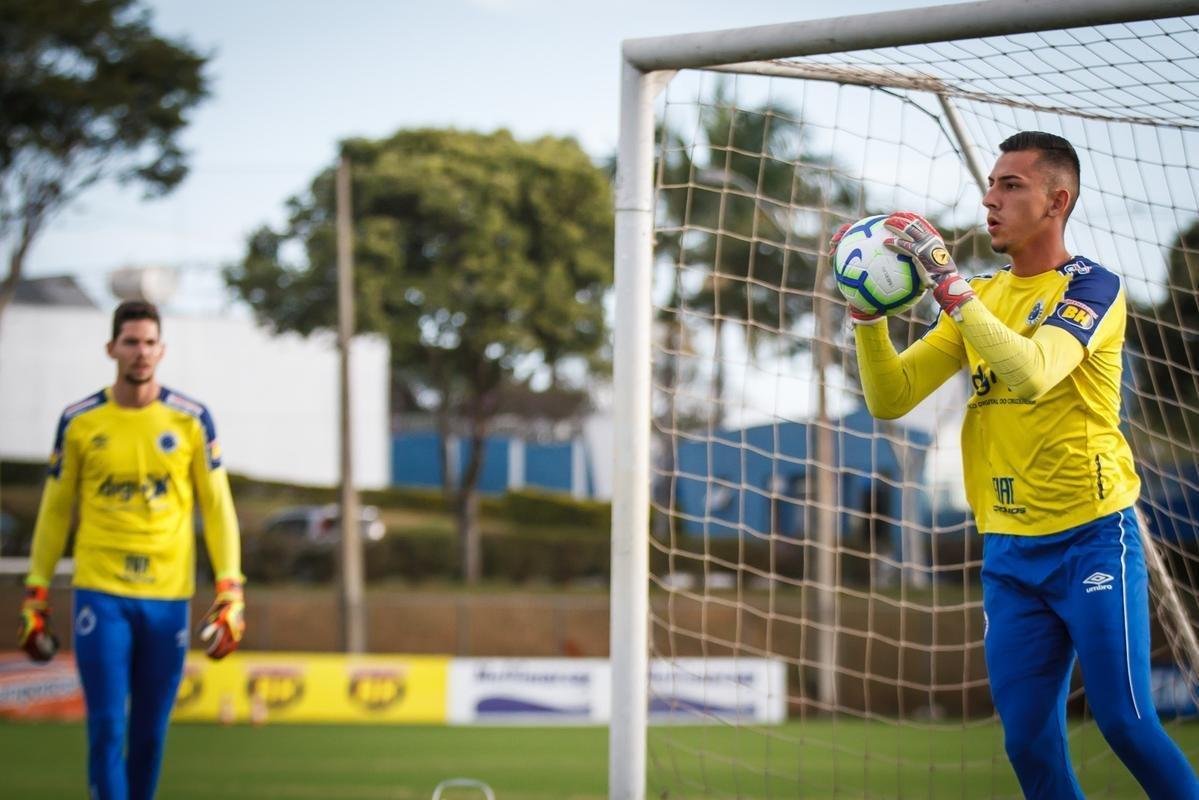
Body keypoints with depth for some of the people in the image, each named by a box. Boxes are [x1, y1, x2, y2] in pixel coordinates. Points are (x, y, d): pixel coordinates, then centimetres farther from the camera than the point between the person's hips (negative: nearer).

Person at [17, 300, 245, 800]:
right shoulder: (79, 421, 2)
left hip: (168, 597, 1)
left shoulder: (191, 420, 2)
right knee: (107, 726, -8)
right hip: (101, 594, -1)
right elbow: (54, 511, 10)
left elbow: (217, 509, 5)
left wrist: (230, 593, -3)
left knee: (151, 730, 7)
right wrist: (35, 594, 7)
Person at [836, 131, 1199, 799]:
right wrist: (869, 307, -8)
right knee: (1029, 742, 2)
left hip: (1091, 537, -6)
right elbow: (891, 398, 7)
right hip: (1008, 549, 6)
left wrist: (946, 280, -26)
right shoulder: (980, 296, 12)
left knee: (1126, 723, -9)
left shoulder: (1092, 286, -7)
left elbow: (1031, 373, -26)